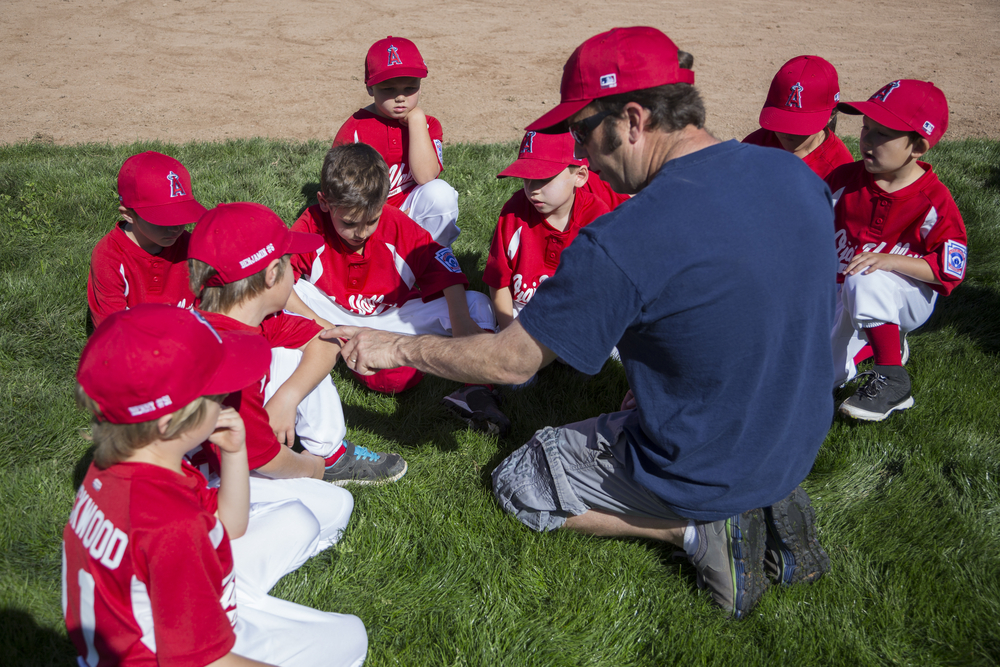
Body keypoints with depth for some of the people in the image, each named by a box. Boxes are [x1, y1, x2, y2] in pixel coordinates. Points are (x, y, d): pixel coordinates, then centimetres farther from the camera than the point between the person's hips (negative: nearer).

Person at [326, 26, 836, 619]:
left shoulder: (623, 244, -29)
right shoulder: (800, 177, -7)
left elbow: (509, 362, -17)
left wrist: (398, 347, -2)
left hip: (701, 476, -6)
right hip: (800, 446, 7)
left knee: (519, 482, 17)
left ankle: (696, 529, 1)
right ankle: (762, 504, 12)